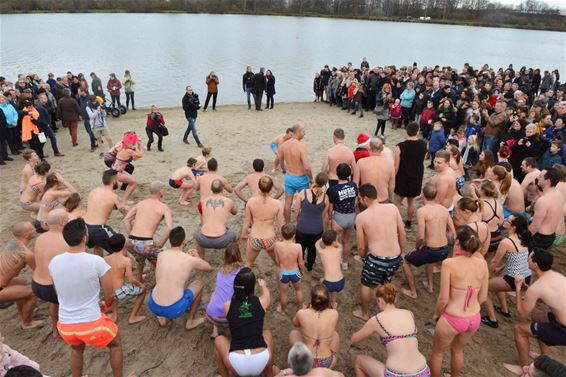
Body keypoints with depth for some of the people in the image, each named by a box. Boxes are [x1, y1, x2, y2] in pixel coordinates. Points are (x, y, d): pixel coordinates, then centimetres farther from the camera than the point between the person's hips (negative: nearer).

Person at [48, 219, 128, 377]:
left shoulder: (53, 262, -7)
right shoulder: (96, 261, -21)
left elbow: (59, 294, 10)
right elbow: (109, 295, -9)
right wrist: (106, 305, 14)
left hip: (65, 325, 4)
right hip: (91, 323, -4)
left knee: (76, 349, 37)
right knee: (115, 344, 26)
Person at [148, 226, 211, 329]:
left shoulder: (160, 255, 3)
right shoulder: (191, 260, -6)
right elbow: (209, 268, 15)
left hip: (153, 306, 4)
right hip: (174, 309, -4)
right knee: (199, 284, 21)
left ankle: (162, 318, 31)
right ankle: (190, 322, 27)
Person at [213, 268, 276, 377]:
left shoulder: (227, 305, 2)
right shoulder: (261, 302, 2)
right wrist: (263, 285, 51)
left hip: (237, 364, 0)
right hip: (261, 363, 1)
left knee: (219, 340, 27)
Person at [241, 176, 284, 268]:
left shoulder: (251, 201, -12)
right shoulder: (277, 204, -15)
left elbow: (247, 221, -1)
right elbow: (280, 225, -6)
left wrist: (243, 234, 17)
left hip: (254, 239, 1)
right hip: (270, 240, -1)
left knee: (248, 264, 29)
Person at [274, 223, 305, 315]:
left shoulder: (277, 245, -24)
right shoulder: (298, 246, -26)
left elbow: (277, 261, -9)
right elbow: (301, 263, -13)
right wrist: (302, 271, 9)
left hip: (283, 273, 0)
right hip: (295, 272, 0)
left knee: (284, 293, 25)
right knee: (299, 290, 31)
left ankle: (283, 310, 49)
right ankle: (300, 308, 48)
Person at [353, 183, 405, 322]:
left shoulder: (361, 217, -9)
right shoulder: (392, 208, -2)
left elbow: (361, 246, -1)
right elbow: (402, 235, 4)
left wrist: (362, 257, 19)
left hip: (376, 259, -4)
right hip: (395, 258, 4)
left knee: (366, 285, 25)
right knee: (386, 283, 33)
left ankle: (364, 314, 43)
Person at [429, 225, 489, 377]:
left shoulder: (449, 263, -21)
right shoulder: (482, 263, -7)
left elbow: (444, 299, -18)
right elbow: (483, 297, 2)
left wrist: (437, 314, 2)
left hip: (452, 319, -5)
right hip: (474, 318, 5)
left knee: (437, 352, 23)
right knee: (457, 350, 32)